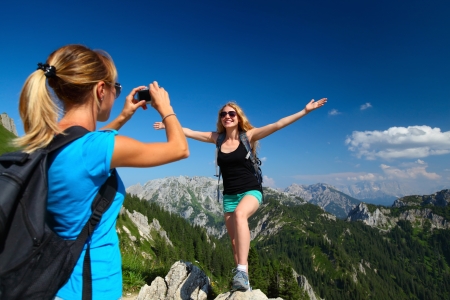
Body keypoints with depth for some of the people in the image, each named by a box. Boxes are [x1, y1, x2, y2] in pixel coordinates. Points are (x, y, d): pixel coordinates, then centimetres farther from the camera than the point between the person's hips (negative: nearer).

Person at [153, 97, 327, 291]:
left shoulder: (248, 135, -5)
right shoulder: (217, 138, 5)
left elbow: (278, 125, -10)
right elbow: (189, 132, 14)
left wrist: (305, 111, -14)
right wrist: (168, 125, 23)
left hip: (251, 191, -4)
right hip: (229, 195, 5)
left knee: (240, 214, -36)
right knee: (234, 240, 6)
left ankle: (242, 272, -37)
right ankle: (241, 278, 20)